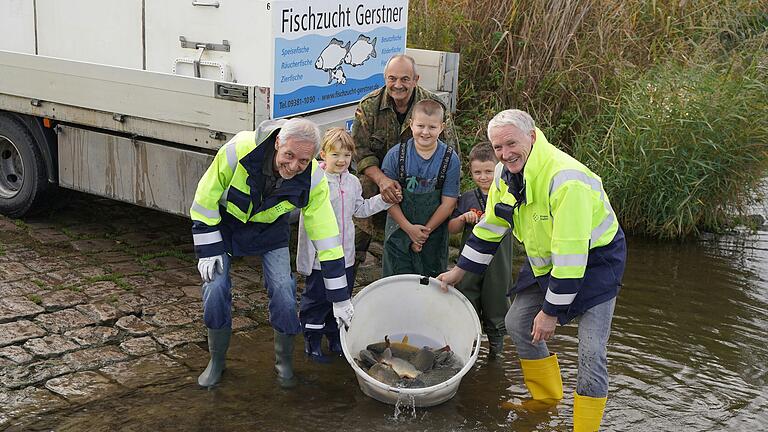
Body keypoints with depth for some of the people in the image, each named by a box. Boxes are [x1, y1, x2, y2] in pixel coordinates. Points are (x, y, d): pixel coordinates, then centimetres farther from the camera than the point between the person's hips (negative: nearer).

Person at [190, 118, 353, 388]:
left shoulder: (312, 180, -29)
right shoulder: (240, 149, -36)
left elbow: (327, 237, -22)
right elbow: (206, 196, -20)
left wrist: (340, 298, -19)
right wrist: (208, 251, -17)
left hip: (270, 229, 1)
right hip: (225, 221, -1)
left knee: (284, 293, -12)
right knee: (215, 290, -12)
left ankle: (284, 363, 14)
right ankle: (216, 361, 14)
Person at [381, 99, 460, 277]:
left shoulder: (450, 159, -9)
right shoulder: (396, 155, -9)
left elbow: (448, 203, -7)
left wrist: (425, 232, -10)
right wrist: (409, 228, -14)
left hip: (434, 237, 0)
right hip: (399, 233, 0)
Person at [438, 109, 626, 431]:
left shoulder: (566, 180, -34)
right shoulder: (505, 174, -6)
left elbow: (571, 254, -33)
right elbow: (489, 227, 9)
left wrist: (552, 311, -26)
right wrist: (459, 270, 11)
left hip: (595, 258, -8)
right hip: (547, 258, 8)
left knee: (590, 353, -14)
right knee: (518, 323, 10)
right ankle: (546, 399, 29)